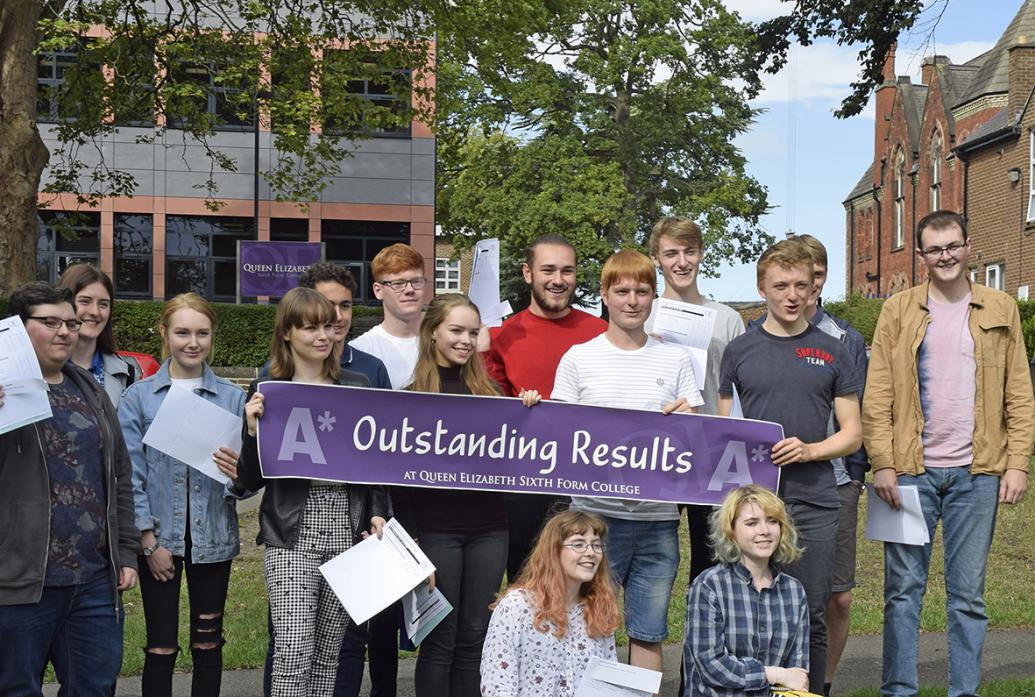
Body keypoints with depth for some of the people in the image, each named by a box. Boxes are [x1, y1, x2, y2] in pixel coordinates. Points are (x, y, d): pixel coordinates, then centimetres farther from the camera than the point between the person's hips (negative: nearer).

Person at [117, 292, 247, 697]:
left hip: (213, 537, 1)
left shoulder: (232, 398, 4)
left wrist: (240, 474, -20)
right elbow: (131, 474, -2)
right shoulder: (138, 398, 0)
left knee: (207, 644, 10)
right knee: (161, 648, 3)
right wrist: (149, 541, -7)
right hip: (159, 537, -1)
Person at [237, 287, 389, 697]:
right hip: (293, 533, -3)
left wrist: (378, 512, 1)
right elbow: (251, 481, 2)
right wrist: (253, 430, -14)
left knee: (328, 652, 9)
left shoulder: (356, 386, 10)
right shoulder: (267, 392, 1)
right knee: (293, 653, -10)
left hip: (348, 529, 3)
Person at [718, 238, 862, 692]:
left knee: (810, 617, 4)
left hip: (813, 502, 0)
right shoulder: (739, 351, 8)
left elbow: (852, 434, 8)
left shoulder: (831, 352, 8)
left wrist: (809, 450, -11)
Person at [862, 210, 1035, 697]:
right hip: (911, 471, 0)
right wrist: (882, 464, -7)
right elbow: (878, 395, 1)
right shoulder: (898, 310, 5)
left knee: (968, 593, 7)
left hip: (977, 473, 1)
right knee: (903, 589, 3)